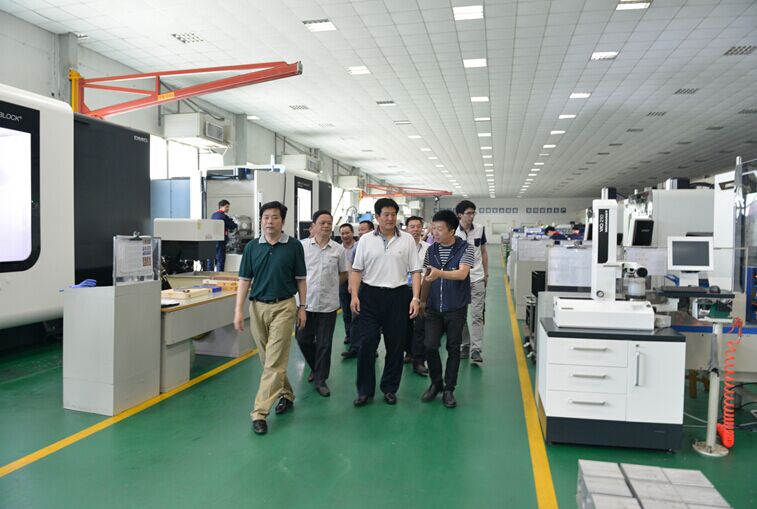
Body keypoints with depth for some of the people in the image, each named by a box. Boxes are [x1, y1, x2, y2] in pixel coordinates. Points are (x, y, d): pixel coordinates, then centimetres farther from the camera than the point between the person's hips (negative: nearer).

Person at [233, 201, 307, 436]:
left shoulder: (294, 246, -3)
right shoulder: (252, 247, 3)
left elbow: (300, 279, 2)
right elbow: (244, 280, 4)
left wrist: (302, 307, -1)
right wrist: (238, 310, -2)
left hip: (283, 306, -3)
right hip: (257, 306, 4)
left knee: (274, 362, -5)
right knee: (268, 359, 14)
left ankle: (260, 412, -1)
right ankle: (287, 394, 34)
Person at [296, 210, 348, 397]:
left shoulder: (338, 249, 1)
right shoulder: (302, 246, -1)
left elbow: (343, 274, 11)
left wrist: (329, 286, 4)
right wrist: (304, 286, 1)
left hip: (328, 304, 0)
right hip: (306, 302, 0)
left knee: (324, 344, 6)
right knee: (303, 340, 10)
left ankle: (321, 380, 19)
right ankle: (316, 369, 35)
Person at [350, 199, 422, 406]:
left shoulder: (407, 240, 3)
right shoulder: (366, 240, 4)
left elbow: (415, 271, 2)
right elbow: (357, 270, 4)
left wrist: (415, 298, -6)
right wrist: (354, 295, -6)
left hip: (398, 296, 1)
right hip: (370, 295, 0)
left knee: (395, 345, 8)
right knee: (367, 343, 0)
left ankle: (389, 388, 23)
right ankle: (365, 390, 13)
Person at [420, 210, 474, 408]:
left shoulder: (465, 248, -10)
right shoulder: (431, 250, 4)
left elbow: (462, 273, -24)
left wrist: (440, 273, -40)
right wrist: (422, 300, 11)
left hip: (456, 309, -3)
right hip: (434, 308, 3)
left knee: (453, 349, 6)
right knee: (430, 346, -2)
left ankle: (449, 389, 20)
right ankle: (435, 383, 21)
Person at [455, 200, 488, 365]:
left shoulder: (480, 229, 1)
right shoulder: (453, 233, -5)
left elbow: (483, 252, 11)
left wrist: (486, 274, 10)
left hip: (477, 278, 0)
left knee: (477, 315, -5)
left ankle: (476, 350, -5)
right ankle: (465, 345, 23)